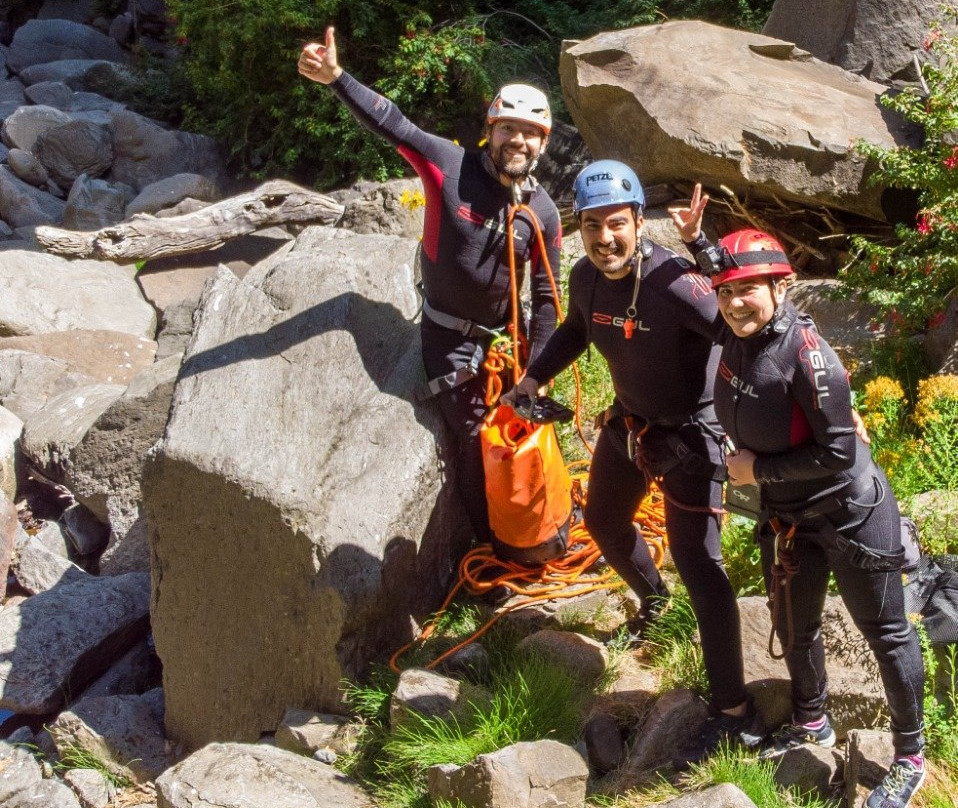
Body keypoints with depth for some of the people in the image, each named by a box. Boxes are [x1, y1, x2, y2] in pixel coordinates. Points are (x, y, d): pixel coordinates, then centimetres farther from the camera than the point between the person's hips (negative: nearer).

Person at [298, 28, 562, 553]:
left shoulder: (543, 213, -8)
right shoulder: (450, 166, -17)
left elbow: (544, 296, -3)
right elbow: (390, 123, -21)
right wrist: (336, 77, -34)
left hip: (505, 332, 4)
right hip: (450, 336, -4)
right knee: (475, 436, -4)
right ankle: (488, 541, 15)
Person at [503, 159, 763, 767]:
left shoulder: (674, 284, -33)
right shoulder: (587, 278, -8)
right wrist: (533, 380, 10)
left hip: (689, 433, -8)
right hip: (629, 422, 8)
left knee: (698, 564, -12)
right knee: (603, 522, 27)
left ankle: (737, 717, -4)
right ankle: (652, 600, 60)